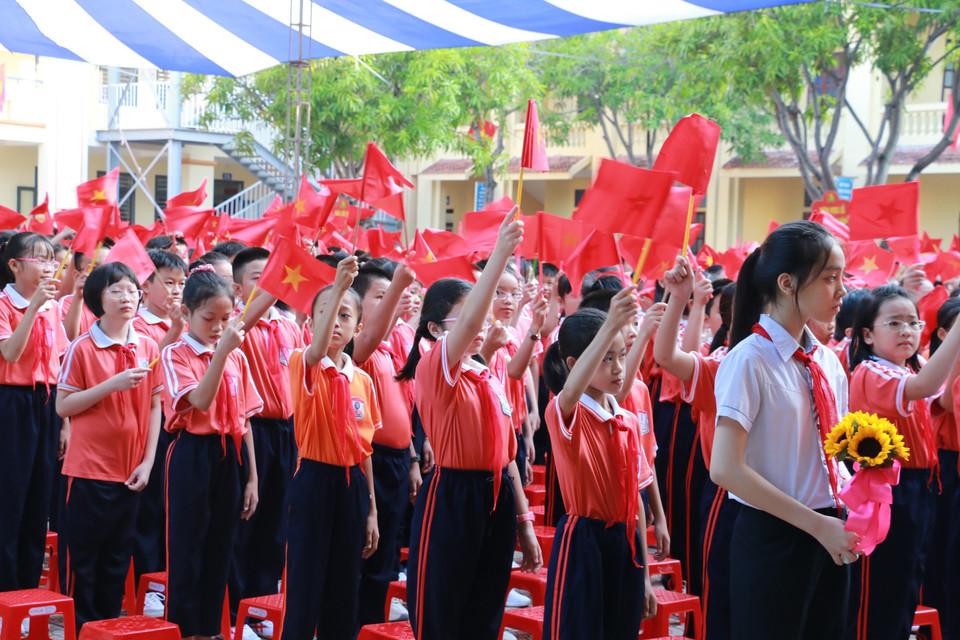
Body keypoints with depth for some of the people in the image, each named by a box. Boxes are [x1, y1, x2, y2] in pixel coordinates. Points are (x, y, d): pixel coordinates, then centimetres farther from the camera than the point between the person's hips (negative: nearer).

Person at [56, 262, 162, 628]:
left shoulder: (148, 348, 4)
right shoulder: (82, 348, -8)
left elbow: (155, 406, 7)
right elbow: (63, 406, -10)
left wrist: (148, 461, 1)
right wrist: (112, 384, -20)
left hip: (130, 473, 4)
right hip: (88, 470, -4)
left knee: (118, 558, 12)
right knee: (81, 557, 3)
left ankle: (109, 624, 23)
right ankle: (80, 627, 15)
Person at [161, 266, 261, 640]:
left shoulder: (237, 357, 8)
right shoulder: (175, 355, -6)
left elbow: (244, 420, 10)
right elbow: (201, 401, -22)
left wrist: (252, 478, 7)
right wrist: (221, 350, -28)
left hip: (232, 456, 5)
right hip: (193, 456, -5)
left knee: (220, 551, 11)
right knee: (187, 549, 1)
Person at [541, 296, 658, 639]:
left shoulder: (629, 422, 9)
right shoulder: (564, 414, -10)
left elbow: (635, 498, 13)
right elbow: (570, 392, -37)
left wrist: (644, 576, 13)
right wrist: (610, 327, -48)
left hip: (626, 545, 6)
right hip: (582, 543, -6)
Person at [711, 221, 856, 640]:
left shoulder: (827, 363, 7)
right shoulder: (749, 360, -14)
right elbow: (725, 468, -21)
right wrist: (817, 524, -20)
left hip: (829, 538, 7)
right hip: (773, 538, -7)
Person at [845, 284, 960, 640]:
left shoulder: (909, 371, 11)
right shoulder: (870, 374, -18)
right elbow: (923, 387, -37)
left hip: (917, 489, 9)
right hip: (886, 489, -9)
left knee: (907, 593, 17)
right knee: (877, 604, -2)